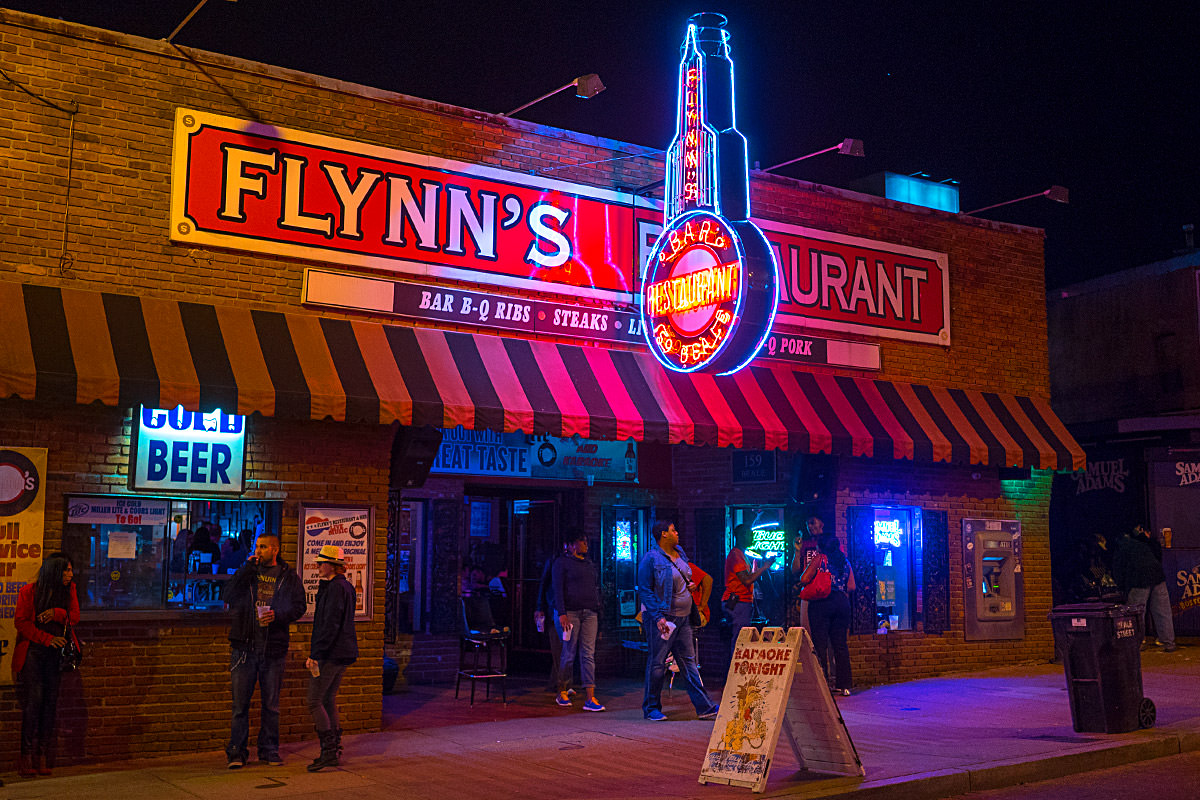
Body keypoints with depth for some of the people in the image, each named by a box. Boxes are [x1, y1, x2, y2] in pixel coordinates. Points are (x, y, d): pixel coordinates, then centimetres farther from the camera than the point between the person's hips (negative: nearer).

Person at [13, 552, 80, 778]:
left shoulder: (68, 590, 9)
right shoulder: (29, 591, -2)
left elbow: (75, 617, 6)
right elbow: (22, 622, -3)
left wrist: (57, 613, -14)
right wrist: (47, 638, -10)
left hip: (56, 653, 3)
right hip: (33, 651, -3)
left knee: (50, 700, -1)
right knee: (33, 700, -9)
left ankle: (43, 755, 3)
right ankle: (27, 757, -4)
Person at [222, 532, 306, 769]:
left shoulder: (288, 576, 6)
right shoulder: (246, 572, 9)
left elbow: (300, 606, 3)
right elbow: (229, 597, -5)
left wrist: (278, 615, -14)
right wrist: (247, 569, -10)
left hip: (274, 647, 0)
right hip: (245, 646, 0)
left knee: (271, 704, 9)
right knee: (239, 703, 0)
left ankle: (269, 749, 19)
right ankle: (236, 751, 8)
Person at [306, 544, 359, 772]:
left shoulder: (335, 588, -16)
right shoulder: (346, 587, 16)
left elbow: (330, 625, -22)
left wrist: (316, 654, -21)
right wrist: (316, 646, 25)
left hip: (330, 654, -10)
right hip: (344, 653, 10)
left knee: (314, 701, -6)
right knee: (328, 700, 14)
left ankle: (329, 751, -7)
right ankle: (335, 752, 17)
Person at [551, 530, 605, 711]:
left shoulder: (590, 565, 19)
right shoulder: (562, 562, 0)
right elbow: (557, 589, -6)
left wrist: (598, 612, 14)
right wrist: (562, 613, -15)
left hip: (589, 613, 5)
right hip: (571, 612, -5)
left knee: (588, 654, -2)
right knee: (569, 654, 0)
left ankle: (590, 698, -5)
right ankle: (562, 692, 17)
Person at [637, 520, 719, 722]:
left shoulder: (680, 554, 13)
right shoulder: (651, 558, -11)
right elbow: (644, 591, -13)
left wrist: (692, 584, 7)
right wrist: (658, 617, -20)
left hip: (682, 617, 8)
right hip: (661, 618, -8)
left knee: (689, 661, 9)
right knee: (657, 663, -1)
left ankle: (705, 707, 11)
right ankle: (651, 709, 9)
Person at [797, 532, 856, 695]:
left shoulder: (819, 559, -4)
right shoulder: (845, 561, 12)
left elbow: (804, 580, -11)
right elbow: (852, 587, 10)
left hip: (821, 602, -5)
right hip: (842, 602, 5)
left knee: (820, 644, -2)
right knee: (840, 644, 8)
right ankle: (844, 685, 7)